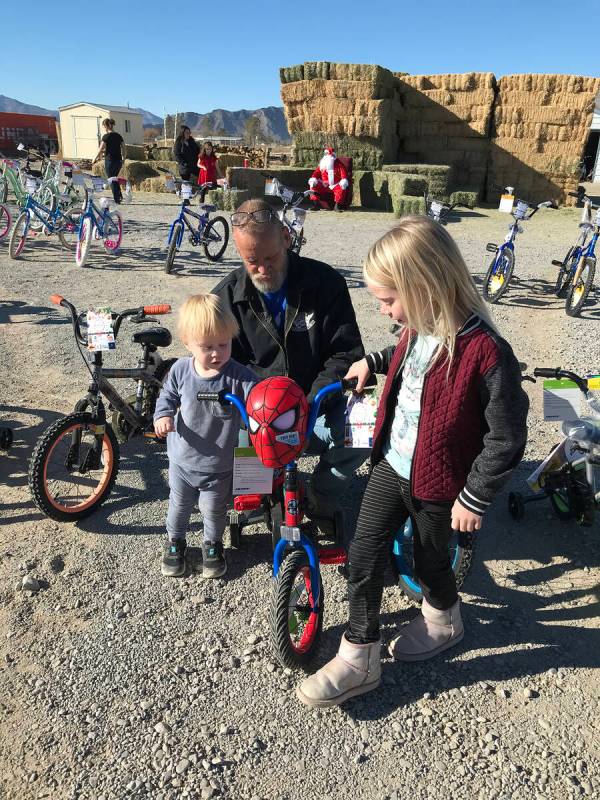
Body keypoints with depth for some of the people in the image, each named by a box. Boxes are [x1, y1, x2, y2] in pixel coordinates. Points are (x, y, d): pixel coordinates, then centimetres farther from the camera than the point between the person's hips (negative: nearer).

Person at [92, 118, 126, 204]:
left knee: (111, 181, 2)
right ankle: (120, 196, 16)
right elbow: (123, 148, 10)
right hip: (119, 161, 6)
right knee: (114, 179, 21)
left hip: (110, 160, -6)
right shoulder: (118, 136, 7)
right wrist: (123, 158, 21)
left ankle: (117, 200, 0)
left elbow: (101, 150, -11)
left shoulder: (106, 136, -11)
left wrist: (95, 159, -1)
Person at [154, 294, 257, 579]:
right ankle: (174, 541, 50)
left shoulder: (239, 376, -22)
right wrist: (163, 416, -18)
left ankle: (213, 544, 48)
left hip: (218, 465, -2)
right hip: (182, 459, 2)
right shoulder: (181, 369, -15)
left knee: (214, 510, 20)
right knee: (179, 505, 24)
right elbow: (167, 397, 2)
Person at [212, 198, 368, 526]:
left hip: (317, 406, 0)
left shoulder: (325, 281, -5)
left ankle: (321, 500, 3)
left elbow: (346, 352, -6)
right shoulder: (227, 297, 0)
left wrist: (313, 401, -22)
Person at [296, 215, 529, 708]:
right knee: (363, 555, 9)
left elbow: (507, 437, -21)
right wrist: (373, 362, 14)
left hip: (437, 483, -6)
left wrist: (474, 499, -16)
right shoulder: (419, 329, -5)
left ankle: (444, 620, 53)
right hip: (391, 465, 7)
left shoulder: (485, 351, -29)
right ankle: (359, 657, 26)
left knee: (430, 560, 18)